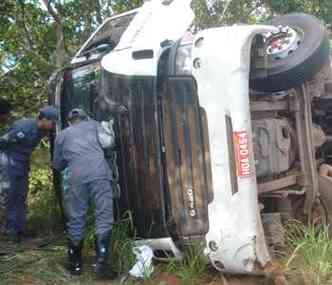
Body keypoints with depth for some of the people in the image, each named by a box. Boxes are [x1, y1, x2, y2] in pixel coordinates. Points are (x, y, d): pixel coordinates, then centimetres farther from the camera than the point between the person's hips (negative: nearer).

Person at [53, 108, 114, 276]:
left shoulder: (62, 135, 27)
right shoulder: (93, 124, 24)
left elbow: (57, 165, 31)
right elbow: (106, 142, 10)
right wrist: (110, 133, 30)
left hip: (76, 177, 1)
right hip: (99, 173, -1)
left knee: (75, 220, 10)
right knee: (104, 215, 1)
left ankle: (75, 265, 18)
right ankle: (101, 261, -8)